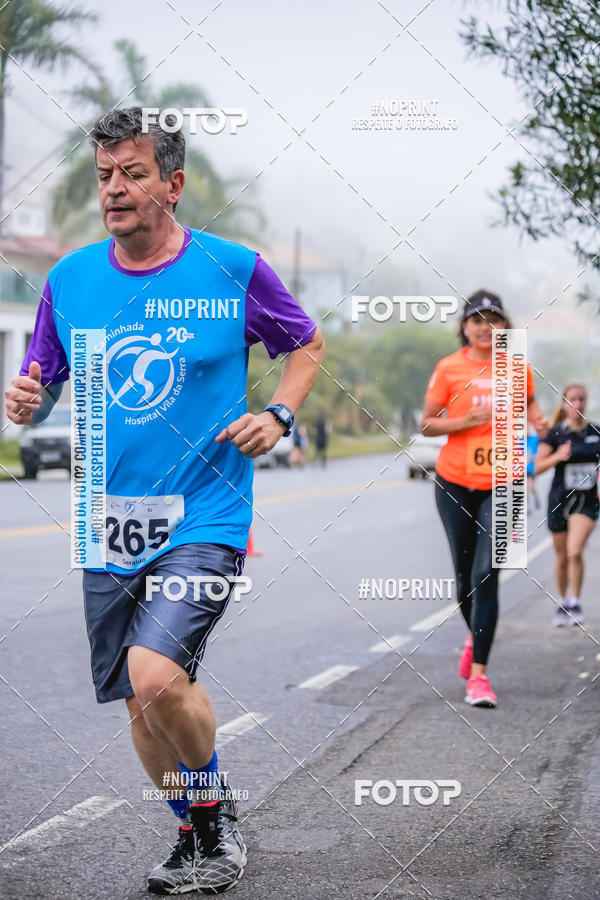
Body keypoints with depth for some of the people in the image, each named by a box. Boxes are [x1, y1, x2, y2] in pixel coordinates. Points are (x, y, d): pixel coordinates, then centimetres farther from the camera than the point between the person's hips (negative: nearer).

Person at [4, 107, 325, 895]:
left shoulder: (233, 269, -4)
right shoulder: (70, 278, 4)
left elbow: (307, 344, 11)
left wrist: (279, 415, -5)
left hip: (204, 519, -4)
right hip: (109, 522, 4)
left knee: (157, 677, -22)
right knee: (139, 703, 11)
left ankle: (215, 808, 7)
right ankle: (196, 836, 35)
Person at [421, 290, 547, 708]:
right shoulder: (449, 368, -2)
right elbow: (427, 424, -1)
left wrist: (537, 420, 3)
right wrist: (467, 420, -17)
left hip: (501, 485, -1)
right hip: (455, 483, 1)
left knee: (486, 574, -13)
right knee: (465, 572, 12)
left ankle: (478, 673, -12)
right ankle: (475, 636, 42)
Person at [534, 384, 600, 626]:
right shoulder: (555, 433, -6)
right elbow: (538, 467, -9)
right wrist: (557, 456, -26)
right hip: (560, 500, 0)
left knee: (575, 552, -19)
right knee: (562, 558, 9)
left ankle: (575, 603, -5)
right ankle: (563, 602, 30)